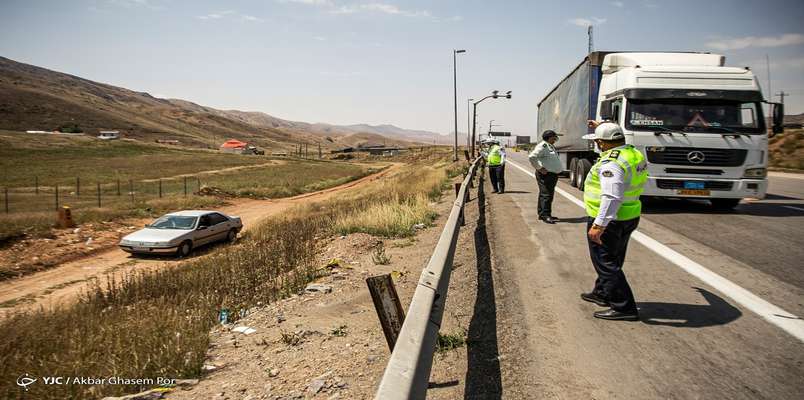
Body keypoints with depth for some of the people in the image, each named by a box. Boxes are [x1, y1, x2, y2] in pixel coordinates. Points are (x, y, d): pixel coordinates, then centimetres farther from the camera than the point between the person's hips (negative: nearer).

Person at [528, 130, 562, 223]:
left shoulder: (551, 146, 19)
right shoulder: (543, 146, -13)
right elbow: (531, 157, -24)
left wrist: (559, 169, 20)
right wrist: (539, 168, -20)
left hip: (553, 174, 10)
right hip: (545, 174, -10)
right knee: (546, 195, -11)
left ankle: (542, 214, 20)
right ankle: (545, 215, -11)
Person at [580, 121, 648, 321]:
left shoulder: (611, 163, -25)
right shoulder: (634, 153, 4)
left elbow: (612, 197, -33)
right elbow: (617, 144, 30)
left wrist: (599, 225, -33)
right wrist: (602, 129, 31)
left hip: (608, 220, -10)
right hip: (629, 217, 10)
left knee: (606, 263, 0)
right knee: (612, 260, 23)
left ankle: (624, 308, 2)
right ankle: (602, 294, 40)